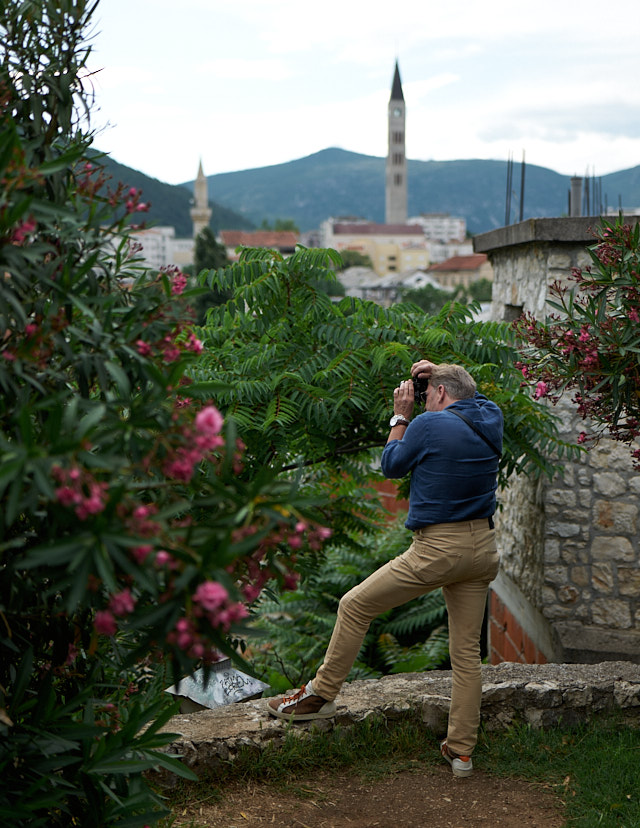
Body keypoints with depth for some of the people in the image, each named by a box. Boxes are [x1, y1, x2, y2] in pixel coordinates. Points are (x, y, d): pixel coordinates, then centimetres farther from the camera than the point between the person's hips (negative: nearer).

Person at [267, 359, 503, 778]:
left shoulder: (429, 424, -12)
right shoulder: (491, 418, 7)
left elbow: (392, 465, 3)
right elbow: (472, 397, 32)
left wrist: (401, 416, 11)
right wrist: (439, 370, 24)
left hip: (438, 550, -7)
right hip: (483, 549, 7)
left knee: (355, 606, 7)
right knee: (467, 651, 11)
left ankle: (321, 695, 17)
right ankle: (461, 750, 16)